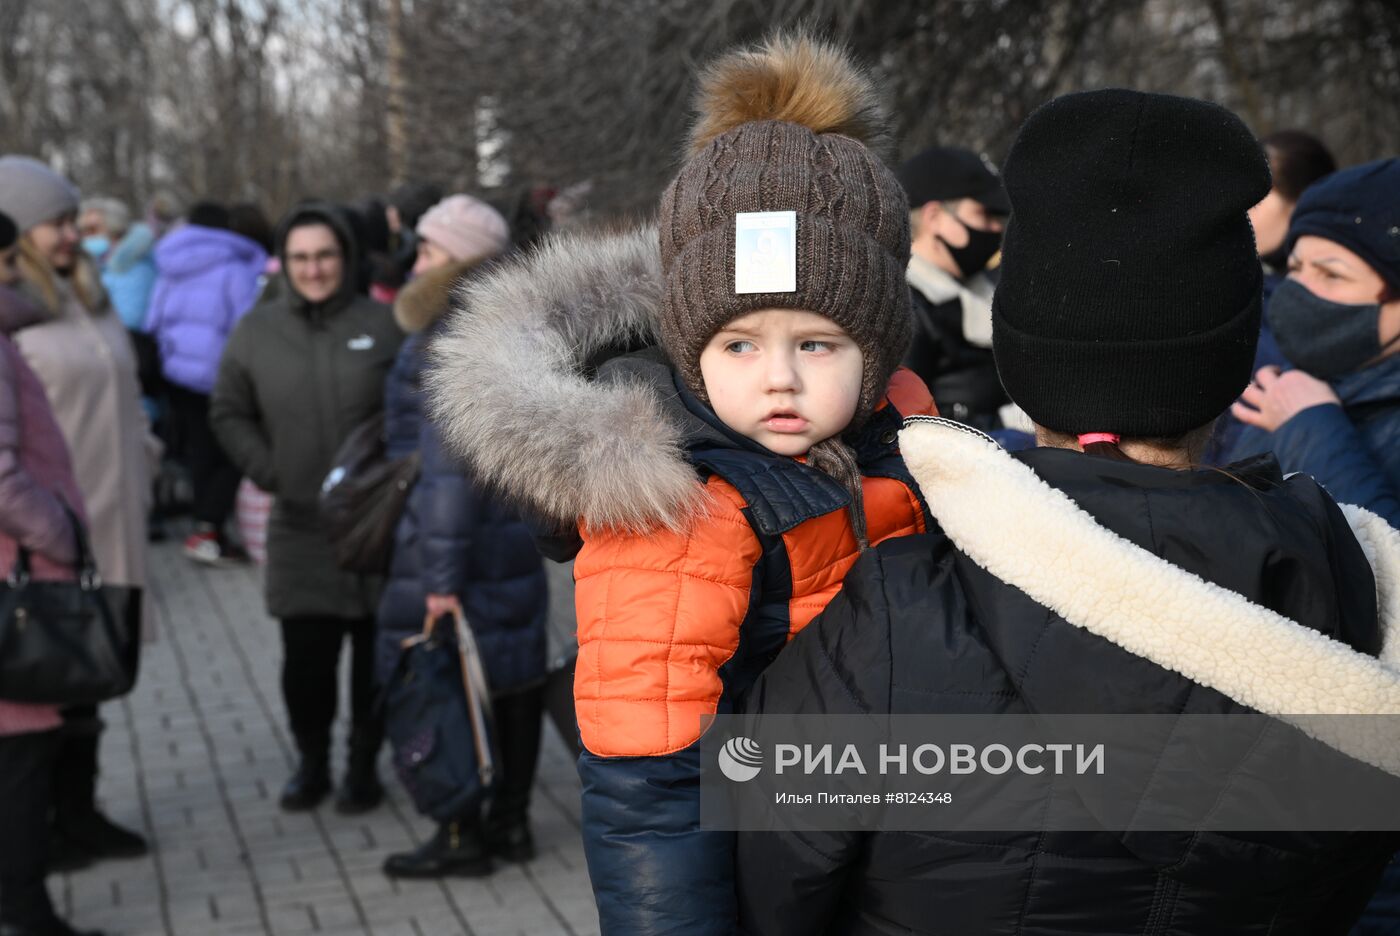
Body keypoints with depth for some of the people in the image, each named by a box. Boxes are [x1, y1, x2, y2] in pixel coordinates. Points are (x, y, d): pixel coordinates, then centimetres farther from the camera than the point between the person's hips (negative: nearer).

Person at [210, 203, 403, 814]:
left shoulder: (381, 325, -3)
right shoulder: (257, 331, 3)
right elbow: (228, 413, 11)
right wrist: (266, 469, -1)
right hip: (299, 522, 1)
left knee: (376, 651, 7)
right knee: (305, 655, 1)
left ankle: (363, 764, 24)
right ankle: (311, 762, 23)